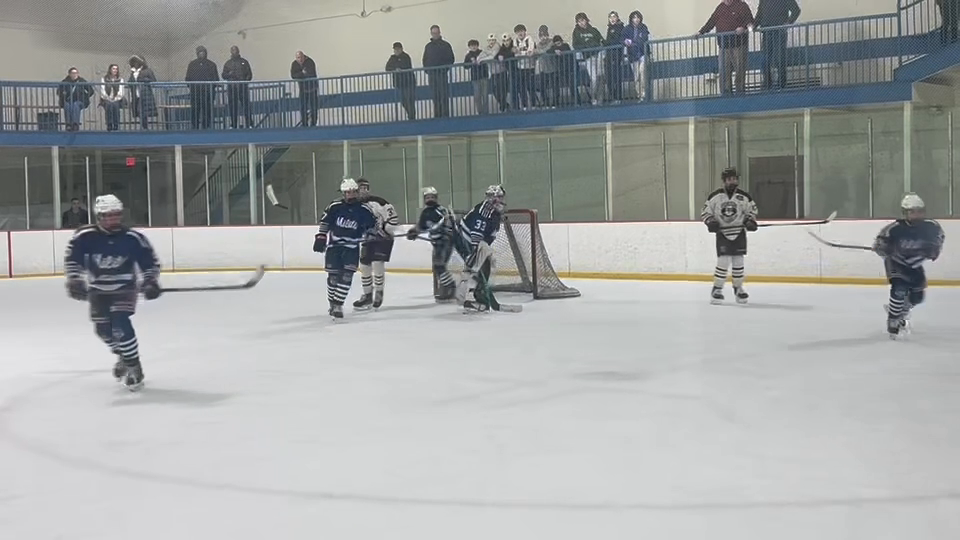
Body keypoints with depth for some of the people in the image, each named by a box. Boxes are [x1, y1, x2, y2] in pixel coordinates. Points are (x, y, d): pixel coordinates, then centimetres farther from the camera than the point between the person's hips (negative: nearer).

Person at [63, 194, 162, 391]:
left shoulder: (134, 238, -17)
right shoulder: (85, 236, -17)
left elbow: (150, 262, -7)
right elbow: (72, 259, -7)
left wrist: (150, 282, -20)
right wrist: (74, 280, -17)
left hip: (124, 287, -3)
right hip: (98, 289, 3)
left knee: (120, 323, -22)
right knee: (103, 328, 9)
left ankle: (134, 367, -11)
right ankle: (123, 356, 39)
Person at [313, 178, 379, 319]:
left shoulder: (364, 210, -6)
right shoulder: (335, 206, -7)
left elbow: (372, 226, 8)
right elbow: (325, 222, 3)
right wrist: (320, 237, 0)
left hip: (352, 248, 0)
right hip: (334, 245, 0)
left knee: (346, 276, -12)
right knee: (333, 276, 2)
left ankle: (338, 305, -6)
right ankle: (332, 303, 22)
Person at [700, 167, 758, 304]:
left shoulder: (744, 196, 1)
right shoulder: (715, 196, -4)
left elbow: (752, 209, 14)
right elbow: (705, 211, 3)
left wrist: (750, 220, -2)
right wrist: (710, 222, -13)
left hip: (739, 233, 2)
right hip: (722, 233, -2)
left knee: (738, 261, 5)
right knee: (723, 261, -12)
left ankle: (738, 288, 22)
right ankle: (717, 289, 0)